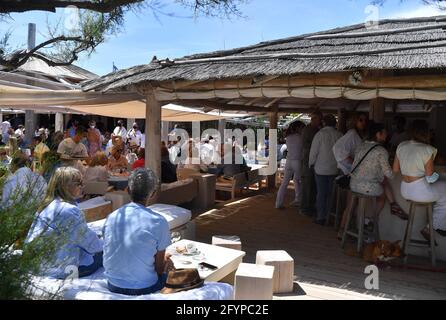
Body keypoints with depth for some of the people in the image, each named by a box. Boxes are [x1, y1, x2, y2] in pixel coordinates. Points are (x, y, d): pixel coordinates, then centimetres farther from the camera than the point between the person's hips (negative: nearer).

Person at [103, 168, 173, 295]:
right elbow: (159, 268, -11)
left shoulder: (111, 217, -5)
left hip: (113, 286, 5)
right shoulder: (158, 222, -18)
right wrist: (165, 261, 14)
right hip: (144, 288, -4)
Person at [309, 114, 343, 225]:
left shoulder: (320, 134, -11)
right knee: (331, 193, 13)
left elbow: (314, 151, -9)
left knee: (321, 193, 5)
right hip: (335, 169, 3)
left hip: (321, 169, -3)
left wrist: (311, 163, 7)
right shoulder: (339, 135, -3)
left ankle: (321, 217, 9)